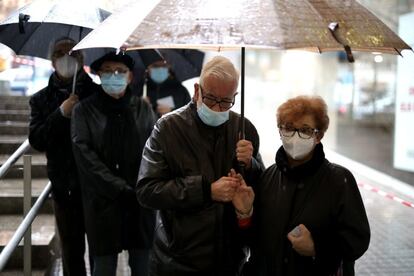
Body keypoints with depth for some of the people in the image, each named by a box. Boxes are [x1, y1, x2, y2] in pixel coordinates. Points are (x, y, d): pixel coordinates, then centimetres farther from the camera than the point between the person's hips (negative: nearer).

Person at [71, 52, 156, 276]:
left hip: (140, 204, 2)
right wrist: (122, 189, -13)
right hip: (103, 204, -2)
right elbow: (85, 156, -7)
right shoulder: (84, 111, 3)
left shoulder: (143, 109, 10)